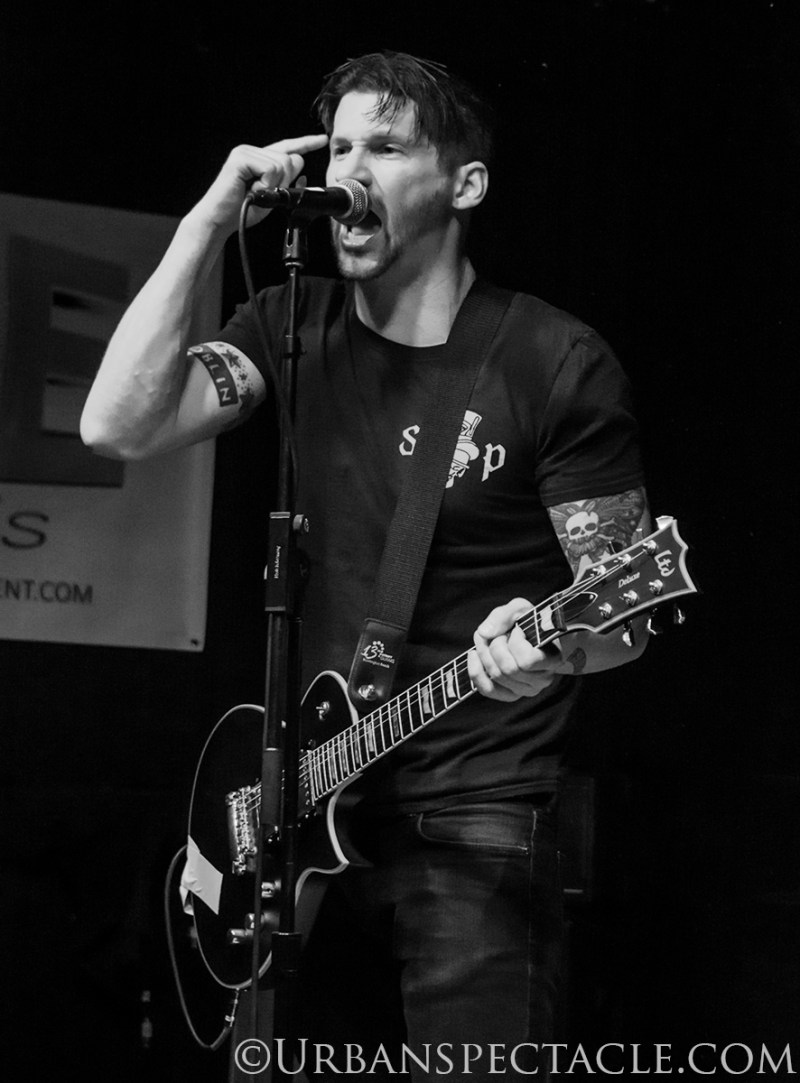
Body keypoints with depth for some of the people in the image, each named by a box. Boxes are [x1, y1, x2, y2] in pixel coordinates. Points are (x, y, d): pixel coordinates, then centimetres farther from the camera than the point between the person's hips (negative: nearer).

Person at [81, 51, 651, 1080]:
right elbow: (118, 424, -9)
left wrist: (555, 646, -27)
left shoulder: (558, 367, -7)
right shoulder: (295, 327, 6)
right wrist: (209, 221, -11)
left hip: (473, 830, -5)